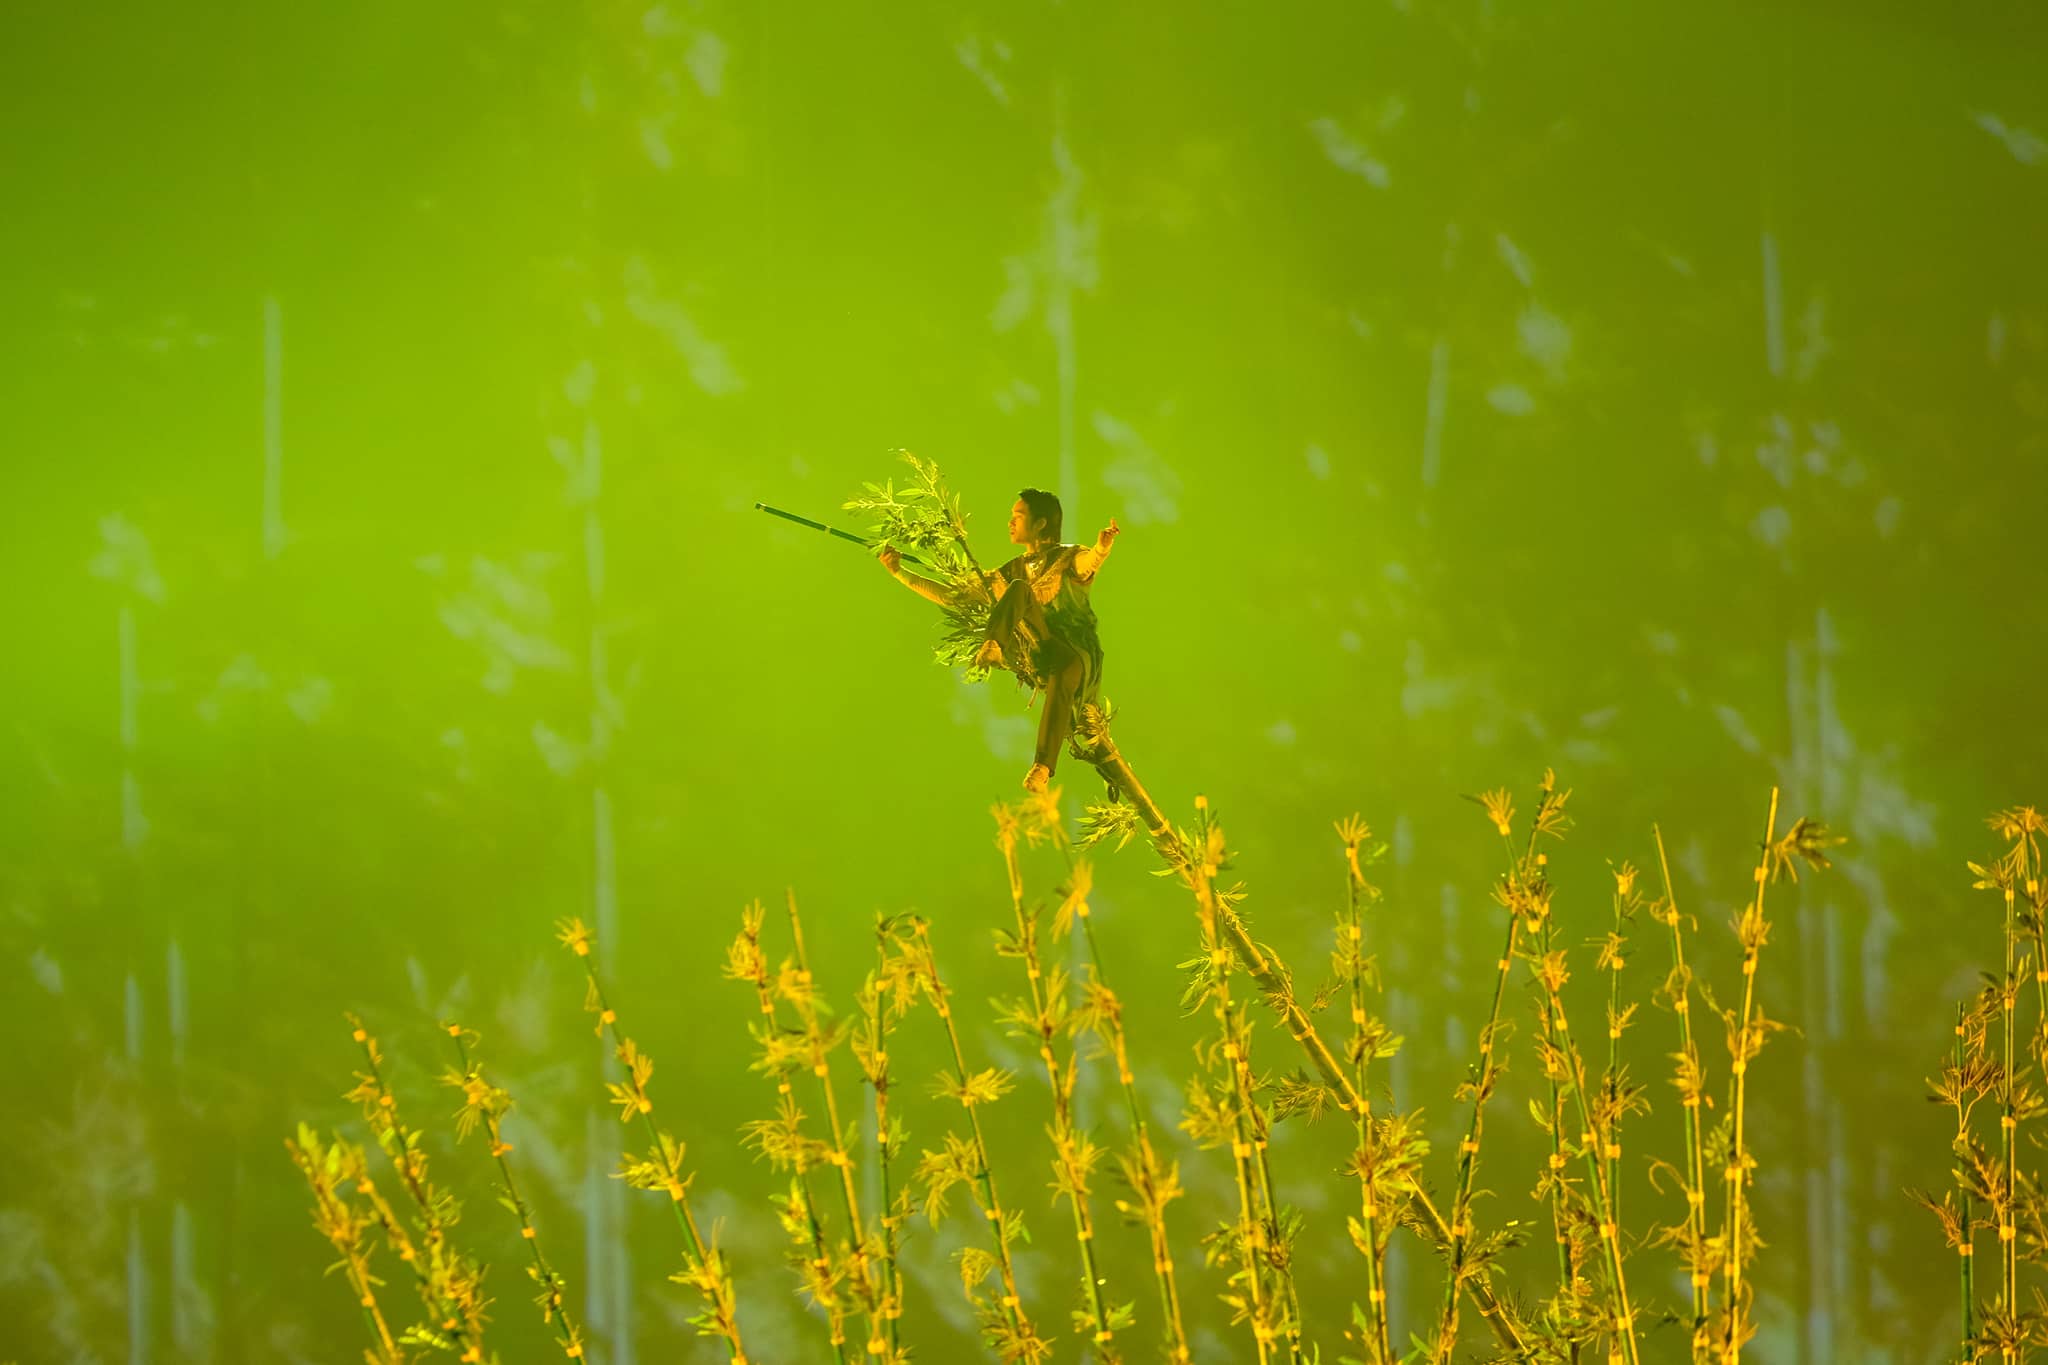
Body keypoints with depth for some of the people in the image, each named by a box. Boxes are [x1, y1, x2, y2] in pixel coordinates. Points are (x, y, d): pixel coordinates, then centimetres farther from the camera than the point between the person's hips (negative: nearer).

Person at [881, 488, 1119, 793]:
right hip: (1036, 658, 3)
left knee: (1066, 665, -42)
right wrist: (900, 574, 17)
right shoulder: (1013, 571, 23)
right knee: (1017, 589, -20)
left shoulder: (1068, 559, 7)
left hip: (1076, 653, -3)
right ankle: (993, 646, -49)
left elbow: (1091, 562, -19)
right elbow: (951, 597, 23)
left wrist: (1103, 548, -44)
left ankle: (1043, 766, -50)